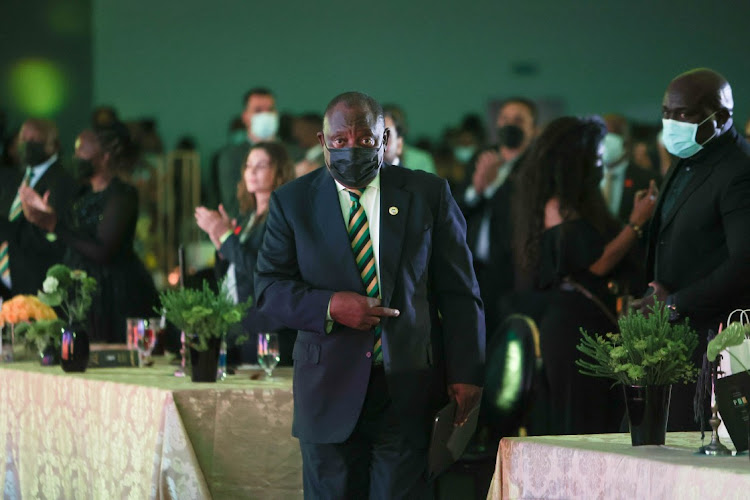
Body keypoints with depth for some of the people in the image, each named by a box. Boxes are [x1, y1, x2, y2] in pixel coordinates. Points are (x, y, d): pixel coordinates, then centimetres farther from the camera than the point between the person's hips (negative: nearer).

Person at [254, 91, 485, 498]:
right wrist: (330, 307, -16)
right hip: (330, 390, 1)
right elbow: (269, 286, 2)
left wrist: (465, 373, -4)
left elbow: (458, 291, 4)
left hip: (409, 391, -1)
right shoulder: (292, 201, 5)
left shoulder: (428, 194, 4)